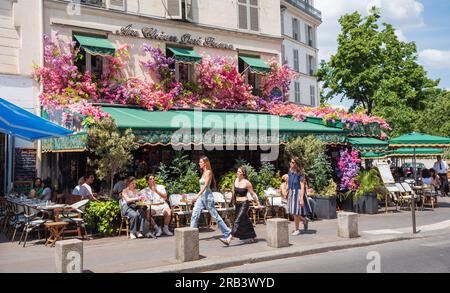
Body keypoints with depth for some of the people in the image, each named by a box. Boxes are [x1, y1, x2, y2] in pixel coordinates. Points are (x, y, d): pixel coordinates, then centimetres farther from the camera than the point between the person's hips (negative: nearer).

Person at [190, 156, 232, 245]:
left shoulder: (208, 172, -9)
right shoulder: (204, 172, 16)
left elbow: (206, 185, -18)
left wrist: (197, 195, -26)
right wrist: (197, 197, 21)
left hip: (207, 196, -9)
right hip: (201, 196, 9)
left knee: (215, 215, -2)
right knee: (194, 215, -2)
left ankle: (227, 233, 8)